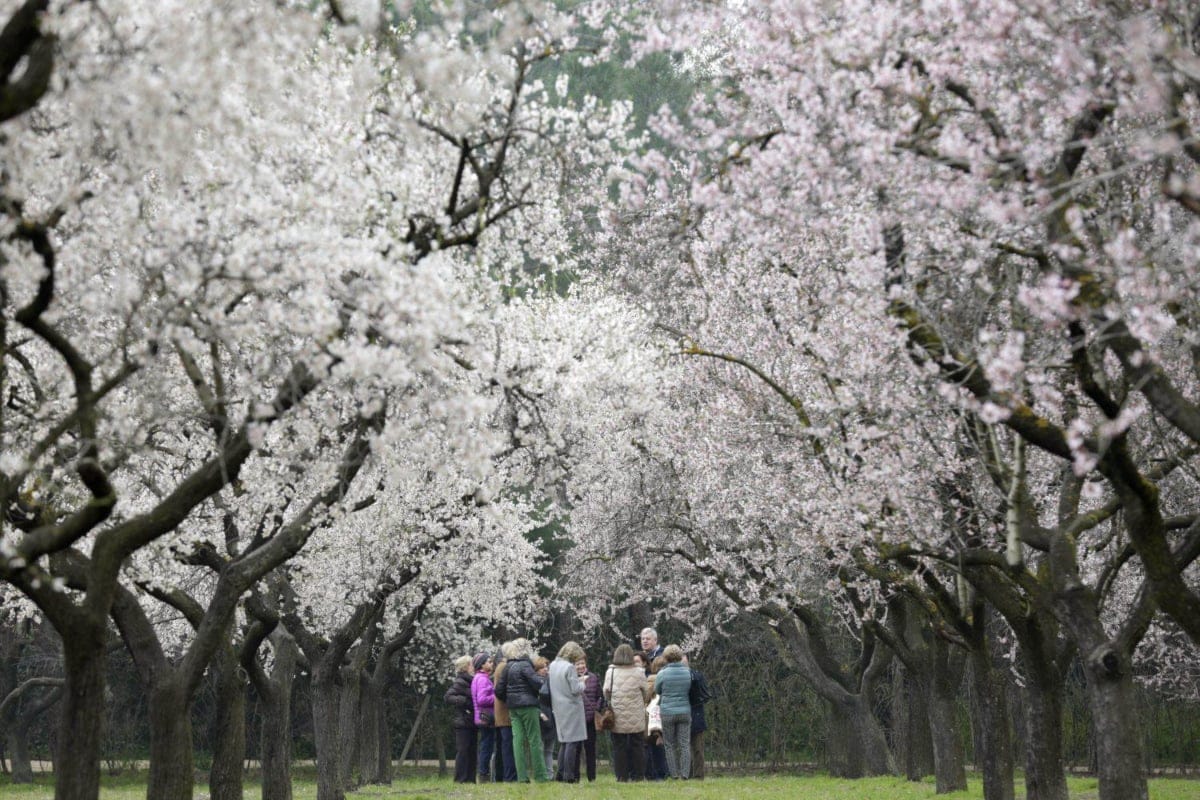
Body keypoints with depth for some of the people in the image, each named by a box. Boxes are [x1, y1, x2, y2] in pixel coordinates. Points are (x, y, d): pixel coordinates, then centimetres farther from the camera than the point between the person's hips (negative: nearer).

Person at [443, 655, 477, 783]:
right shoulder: (459, 683, -8)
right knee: (462, 750, -8)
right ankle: (460, 778, -6)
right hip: (462, 721, -9)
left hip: (470, 722, 9)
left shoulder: (470, 682, 17)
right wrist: (464, 701, -23)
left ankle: (470, 778, 11)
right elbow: (448, 697, -16)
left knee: (471, 751, 8)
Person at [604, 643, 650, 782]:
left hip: (618, 717, 0)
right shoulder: (638, 672, -3)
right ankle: (638, 775, 8)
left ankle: (622, 776, 2)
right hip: (636, 718, 0)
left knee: (619, 746, 4)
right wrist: (643, 703, 24)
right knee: (636, 746, 8)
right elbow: (646, 692, 4)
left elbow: (606, 692, -1)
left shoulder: (611, 671, -3)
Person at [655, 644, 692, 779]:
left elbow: (656, 690, 6)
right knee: (685, 744, 4)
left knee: (670, 745, 6)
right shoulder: (688, 672, -1)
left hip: (668, 712, -2)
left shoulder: (662, 673, -8)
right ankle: (685, 773, -1)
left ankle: (674, 774, 4)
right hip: (685, 711, 2)